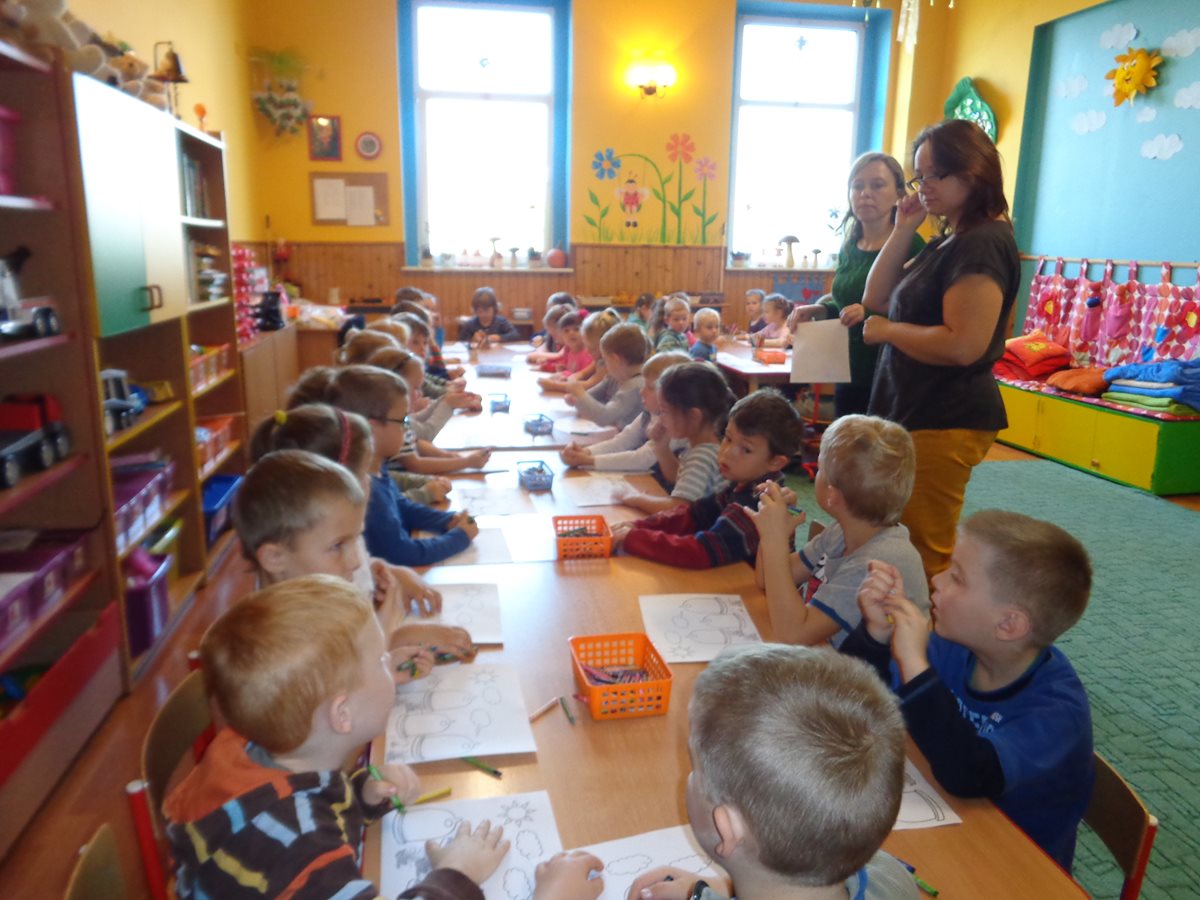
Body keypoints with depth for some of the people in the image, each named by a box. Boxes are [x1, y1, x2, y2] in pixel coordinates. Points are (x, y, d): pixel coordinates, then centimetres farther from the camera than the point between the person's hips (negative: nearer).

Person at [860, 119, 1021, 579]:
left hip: (945, 419, -10)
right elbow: (876, 298, 13)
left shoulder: (984, 243, -16)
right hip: (915, 410, 10)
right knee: (902, 543, 18)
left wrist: (887, 331, -13)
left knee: (923, 551, -1)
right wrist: (903, 229, 6)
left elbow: (963, 345, -27)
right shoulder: (947, 241, 15)